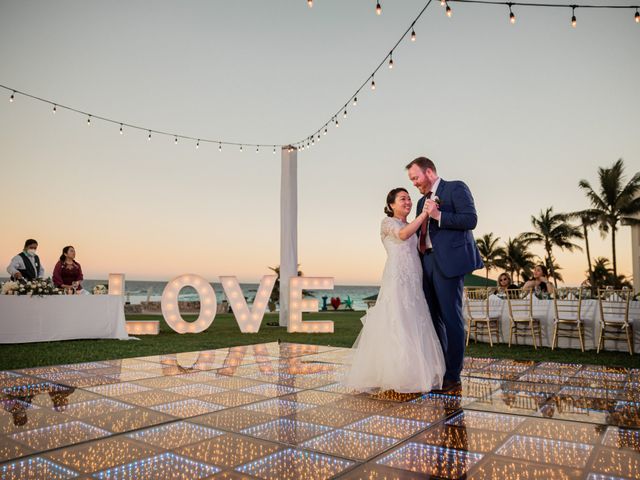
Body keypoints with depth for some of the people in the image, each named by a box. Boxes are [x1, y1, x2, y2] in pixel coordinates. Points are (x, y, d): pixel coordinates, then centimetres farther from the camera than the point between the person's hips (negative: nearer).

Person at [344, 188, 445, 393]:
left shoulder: (411, 227, 25)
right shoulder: (388, 222, 2)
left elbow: (420, 249, 14)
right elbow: (404, 234, -18)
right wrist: (424, 213, -17)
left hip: (413, 283, 8)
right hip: (396, 281, -7)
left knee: (413, 328, 5)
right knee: (396, 326, -10)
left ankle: (411, 377, 11)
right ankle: (394, 379, -5)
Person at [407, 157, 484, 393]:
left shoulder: (456, 188, 0)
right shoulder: (423, 201, 21)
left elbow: (471, 219, -12)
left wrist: (439, 215, -16)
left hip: (448, 262, -8)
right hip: (427, 263, 8)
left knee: (451, 318, -5)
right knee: (433, 318, 11)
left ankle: (453, 377, 2)